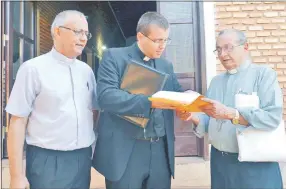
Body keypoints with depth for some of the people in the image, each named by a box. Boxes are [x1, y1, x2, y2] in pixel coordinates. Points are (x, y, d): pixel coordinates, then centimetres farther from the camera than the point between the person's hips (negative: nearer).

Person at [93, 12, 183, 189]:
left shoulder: (166, 65, 14)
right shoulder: (114, 57, -4)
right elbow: (106, 96, -17)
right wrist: (149, 102, -25)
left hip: (160, 149, 5)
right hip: (125, 150, -5)